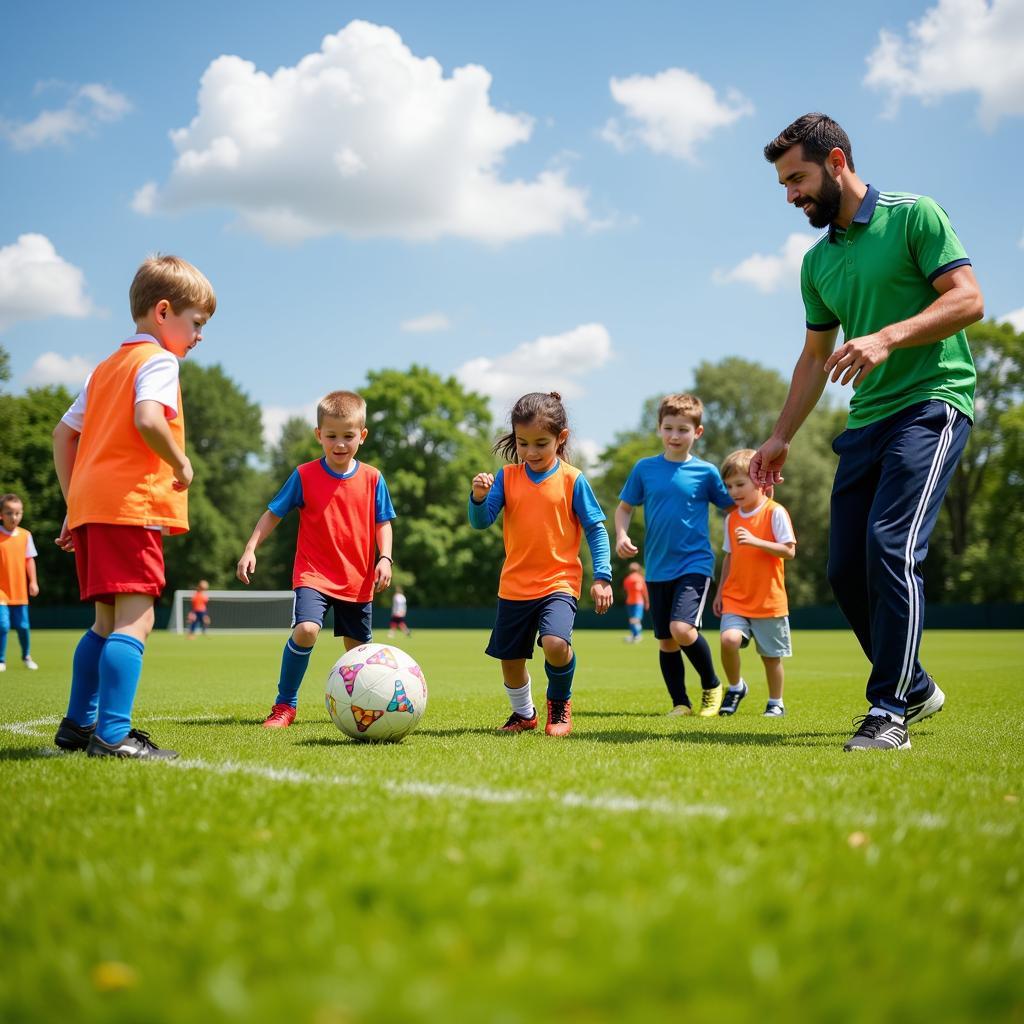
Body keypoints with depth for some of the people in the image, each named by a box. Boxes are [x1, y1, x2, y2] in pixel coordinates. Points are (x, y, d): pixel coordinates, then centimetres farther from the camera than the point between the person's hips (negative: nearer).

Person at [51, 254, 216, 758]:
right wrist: (182, 464, -8)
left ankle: (78, 724, 21)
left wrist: (74, 503, 22)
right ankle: (113, 735, -20)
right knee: (135, 619, -13)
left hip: (90, 506, 9)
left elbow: (63, 434, 23)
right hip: (131, 506, -9)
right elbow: (148, 419, -22)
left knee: (107, 621, 16)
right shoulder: (158, 360, -3)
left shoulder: (106, 367, 24)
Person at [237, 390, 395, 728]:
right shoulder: (304, 476, -5)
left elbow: (382, 523, 7)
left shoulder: (372, 479, 0)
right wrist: (250, 549, -8)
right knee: (306, 629, -26)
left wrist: (384, 558, -8)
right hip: (313, 574, -3)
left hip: (358, 580, 3)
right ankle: (285, 705, -10)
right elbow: (273, 513, 2)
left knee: (358, 646, 12)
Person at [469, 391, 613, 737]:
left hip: (559, 582, -3)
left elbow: (596, 530, -2)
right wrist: (479, 497, -25)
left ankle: (559, 702, 3)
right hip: (514, 587, 4)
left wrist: (602, 577, -9)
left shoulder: (572, 480, -5)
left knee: (555, 643, -27)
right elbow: (481, 522, -4)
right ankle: (524, 713, 41)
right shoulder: (506, 477, 1)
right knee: (510, 660, 12)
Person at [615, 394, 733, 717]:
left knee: (682, 629, -20)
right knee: (665, 642, 7)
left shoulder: (706, 472, -2)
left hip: (694, 564, -3)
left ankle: (712, 685, 5)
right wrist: (621, 536, -6)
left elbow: (731, 506, 10)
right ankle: (680, 704, 21)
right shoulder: (645, 468, 3)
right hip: (657, 568, 3)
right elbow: (624, 507, 11)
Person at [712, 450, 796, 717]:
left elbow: (789, 551, -14)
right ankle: (735, 687, 3)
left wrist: (756, 541, -24)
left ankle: (776, 703, 26)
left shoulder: (775, 512, -8)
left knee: (771, 655, 6)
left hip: (768, 600, -3)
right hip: (735, 598, 4)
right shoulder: (732, 518, 10)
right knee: (729, 639, -20)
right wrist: (720, 591, 15)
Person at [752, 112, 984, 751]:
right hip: (866, 421, 7)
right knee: (846, 570, 3)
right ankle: (916, 689, 21)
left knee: (891, 547, -21)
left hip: (932, 402, -7)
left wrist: (888, 338, -24)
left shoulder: (914, 215, -3)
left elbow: (968, 299, -11)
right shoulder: (817, 262, 16)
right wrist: (781, 437, 18)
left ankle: (890, 713, -13)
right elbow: (815, 357, 23)